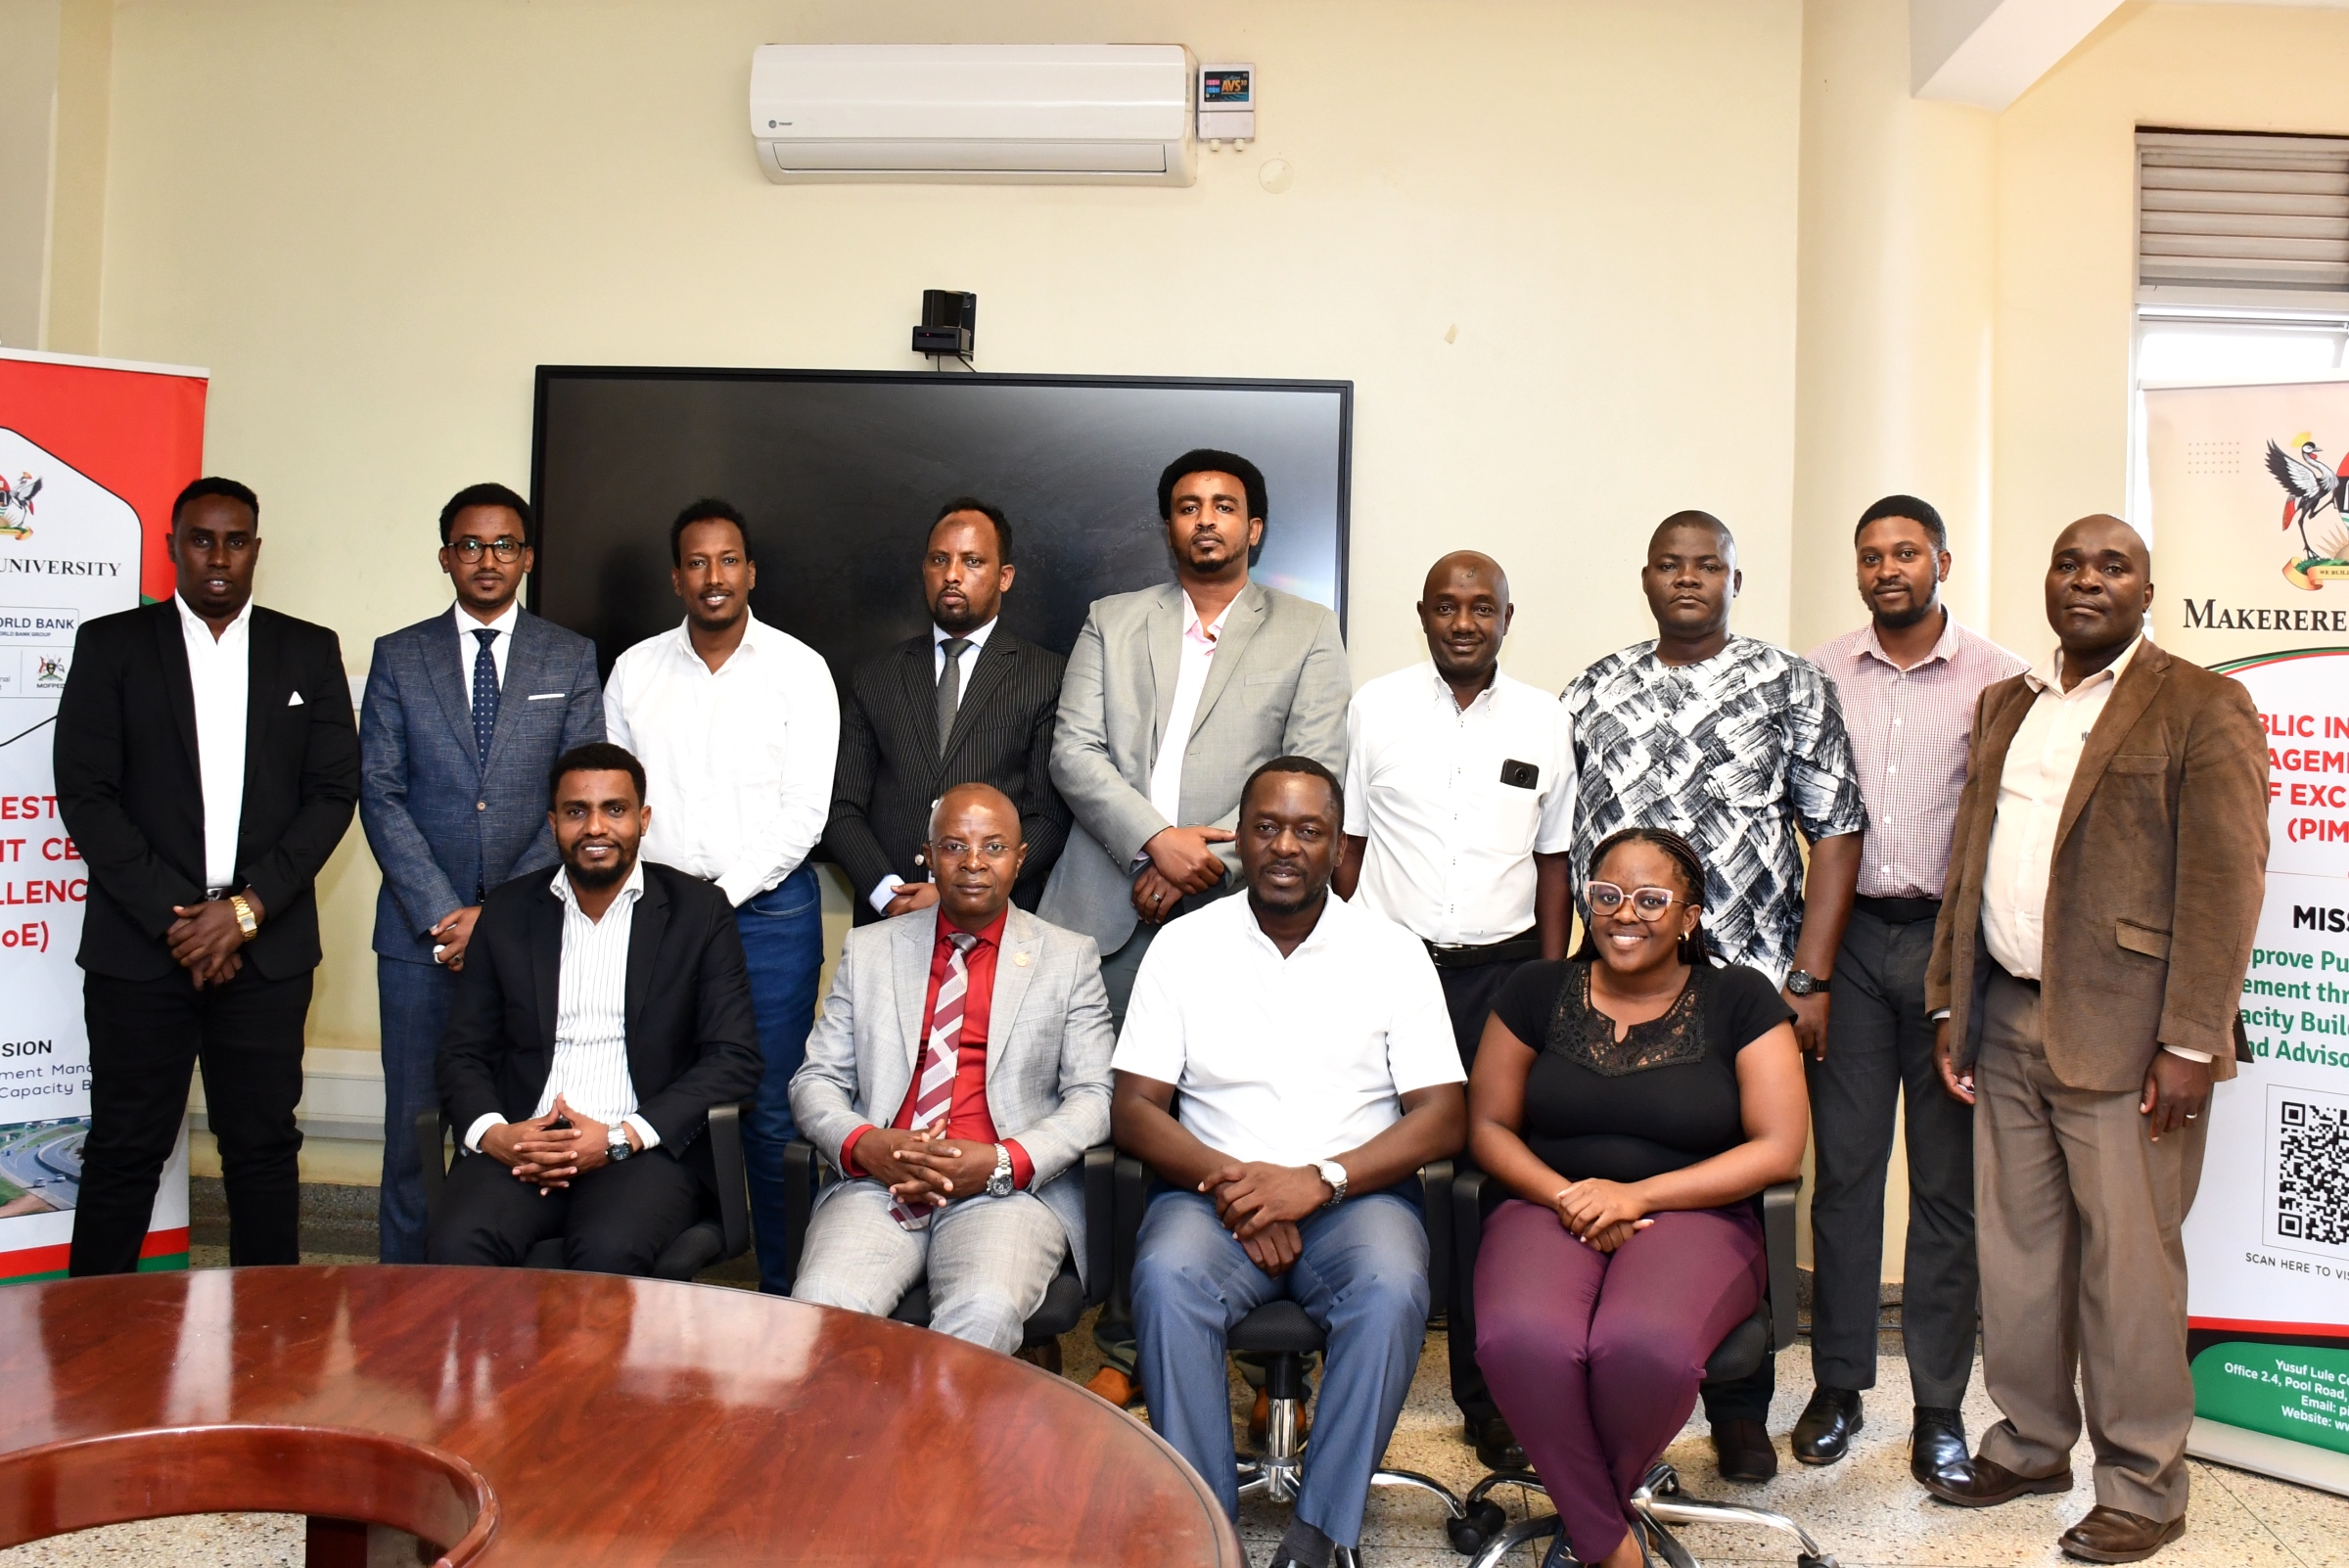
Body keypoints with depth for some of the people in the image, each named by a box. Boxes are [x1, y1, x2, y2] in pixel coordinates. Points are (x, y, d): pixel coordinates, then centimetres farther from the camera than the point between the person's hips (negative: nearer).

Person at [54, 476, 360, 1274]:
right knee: (124, 1151, 4)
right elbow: (85, 795, -1)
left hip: (267, 947, 1)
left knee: (264, 1147, 6)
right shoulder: (111, 645, 5)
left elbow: (334, 791, 3)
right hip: (138, 945, -1)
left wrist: (248, 908, -8)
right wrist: (173, 917, -9)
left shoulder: (310, 651, 9)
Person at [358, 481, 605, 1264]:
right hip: (421, 931, 1)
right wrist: (440, 914, -9)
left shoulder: (571, 658, 8)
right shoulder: (398, 657, 10)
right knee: (413, 1130, 5)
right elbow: (379, 795, 3)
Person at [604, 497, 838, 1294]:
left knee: (772, 1113, -1)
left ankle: (784, 1290, 10)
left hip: (769, 908, -2)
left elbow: (804, 813, -4)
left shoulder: (798, 669, 1)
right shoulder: (635, 670, 10)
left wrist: (723, 896, -11)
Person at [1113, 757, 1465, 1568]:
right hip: (1215, 1193, 1)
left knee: (1391, 1291, -31)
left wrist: (1319, 1180, -16)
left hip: (1353, 1194, 0)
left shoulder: (1392, 951, 4)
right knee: (1167, 1278, -31)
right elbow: (1133, 1107, 1)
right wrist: (1225, 1178, -17)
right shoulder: (1185, 944, 5)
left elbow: (1443, 1115, -2)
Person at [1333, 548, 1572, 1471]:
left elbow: (1554, 864, 12)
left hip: (1504, 972, 1)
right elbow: (1345, 845, 7)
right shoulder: (1375, 707, 5)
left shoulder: (1543, 722, 8)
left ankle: (1490, 1396, 11)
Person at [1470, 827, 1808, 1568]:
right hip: (1550, 1210, 2)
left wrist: (1636, 1195, -11)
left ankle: (1586, 1506, 0)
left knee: (1646, 1348, -36)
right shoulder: (1538, 992, 11)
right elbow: (1488, 1125, 11)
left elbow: (1780, 1147, -1)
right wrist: (1568, 1200, -10)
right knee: (1523, 1341, -34)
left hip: (1694, 1219, -1)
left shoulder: (1739, 999, 5)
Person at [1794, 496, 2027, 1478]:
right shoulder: (1821, 674, 6)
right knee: (1844, 1165, 6)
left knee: (1949, 1178, 6)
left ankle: (1940, 1404, 17)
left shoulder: (1998, 678, 1)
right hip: (1848, 934, 1)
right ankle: (1838, 1385, 18)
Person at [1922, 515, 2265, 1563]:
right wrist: (1950, 1007, 11)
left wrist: (2190, 1043, -15)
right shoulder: (2005, 707, 16)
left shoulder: (2201, 708, -3)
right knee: (2016, 1248, 13)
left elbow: (2224, 884, -10)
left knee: (2126, 1259, 2)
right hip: (2006, 1022, 6)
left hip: (2120, 1033, -6)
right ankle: (2031, 1444, 29)